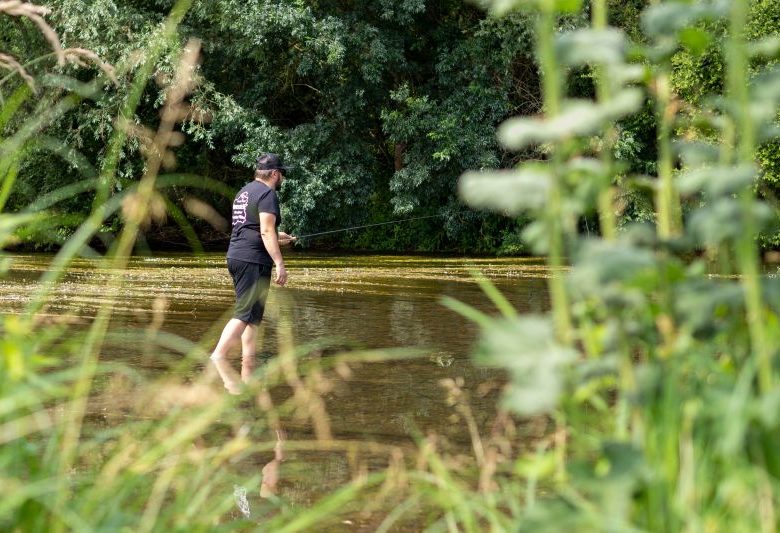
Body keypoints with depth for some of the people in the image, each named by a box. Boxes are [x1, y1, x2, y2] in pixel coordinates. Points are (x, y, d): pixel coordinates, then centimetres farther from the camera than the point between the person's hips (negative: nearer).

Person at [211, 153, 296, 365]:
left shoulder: (244, 192, 20)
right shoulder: (267, 194, -10)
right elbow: (266, 231, -18)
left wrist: (276, 237, 39)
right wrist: (280, 264, -20)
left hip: (235, 257, 10)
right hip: (253, 261, -10)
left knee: (254, 317, 14)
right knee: (245, 314, -11)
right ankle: (216, 358, -20)